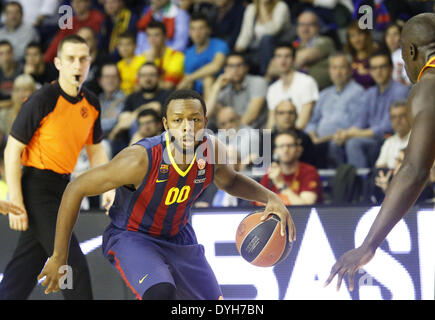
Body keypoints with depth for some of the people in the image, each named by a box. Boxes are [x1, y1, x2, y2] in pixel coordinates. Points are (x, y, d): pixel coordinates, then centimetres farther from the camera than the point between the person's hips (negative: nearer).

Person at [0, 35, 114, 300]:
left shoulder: (91, 103, 5)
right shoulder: (42, 101, -17)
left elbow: (95, 149, 19)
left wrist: (108, 186, 3)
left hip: (61, 188, 7)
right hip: (36, 187, -7)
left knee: (26, 267, 10)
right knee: (74, 264, -10)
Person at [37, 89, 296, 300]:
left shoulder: (212, 150, -16)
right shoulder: (142, 159, -32)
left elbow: (229, 180, 10)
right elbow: (77, 189, -23)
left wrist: (270, 197, -9)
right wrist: (59, 257, -20)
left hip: (179, 238, 6)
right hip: (131, 237, -6)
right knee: (162, 294, -35)